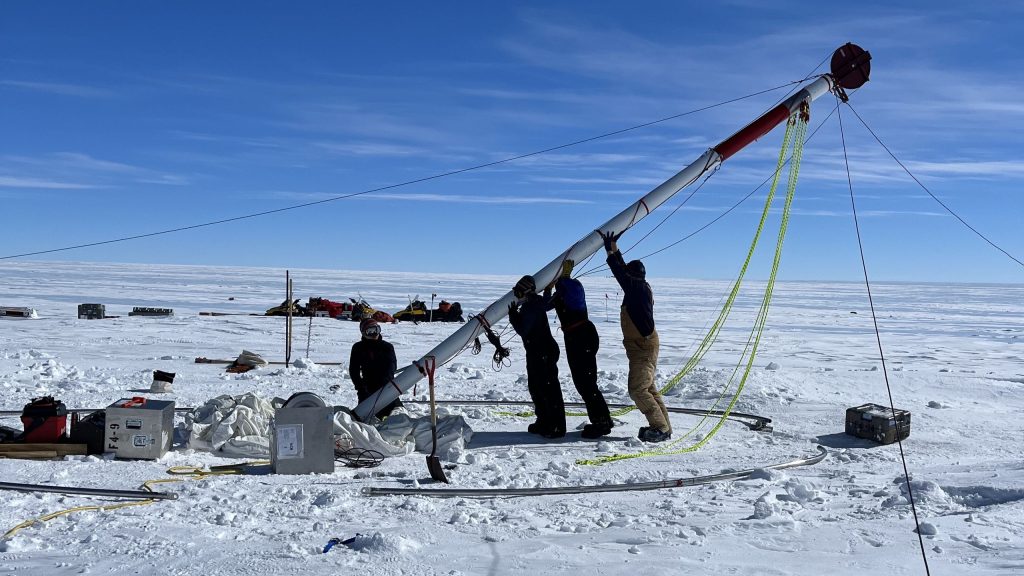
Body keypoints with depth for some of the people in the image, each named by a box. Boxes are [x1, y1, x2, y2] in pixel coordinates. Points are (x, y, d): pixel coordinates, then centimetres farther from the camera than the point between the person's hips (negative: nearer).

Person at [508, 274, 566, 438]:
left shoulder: (533, 307, -20)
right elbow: (524, 328, 21)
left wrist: (513, 315, -10)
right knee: (535, 387, 18)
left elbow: (523, 330, -21)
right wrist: (515, 315, 11)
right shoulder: (530, 306, 11)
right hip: (535, 352, 11)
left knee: (549, 389, -7)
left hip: (544, 353, -11)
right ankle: (544, 421, 28)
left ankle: (557, 426, -2)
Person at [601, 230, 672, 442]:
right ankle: (662, 427, 18)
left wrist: (610, 252, -6)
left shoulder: (639, 288, -16)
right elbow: (623, 271, 22)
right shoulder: (640, 287, 10)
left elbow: (620, 273, -16)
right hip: (642, 347, 10)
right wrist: (613, 248, 24)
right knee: (647, 388, 14)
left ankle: (661, 428, -8)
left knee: (638, 389, -12)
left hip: (644, 348, -10)